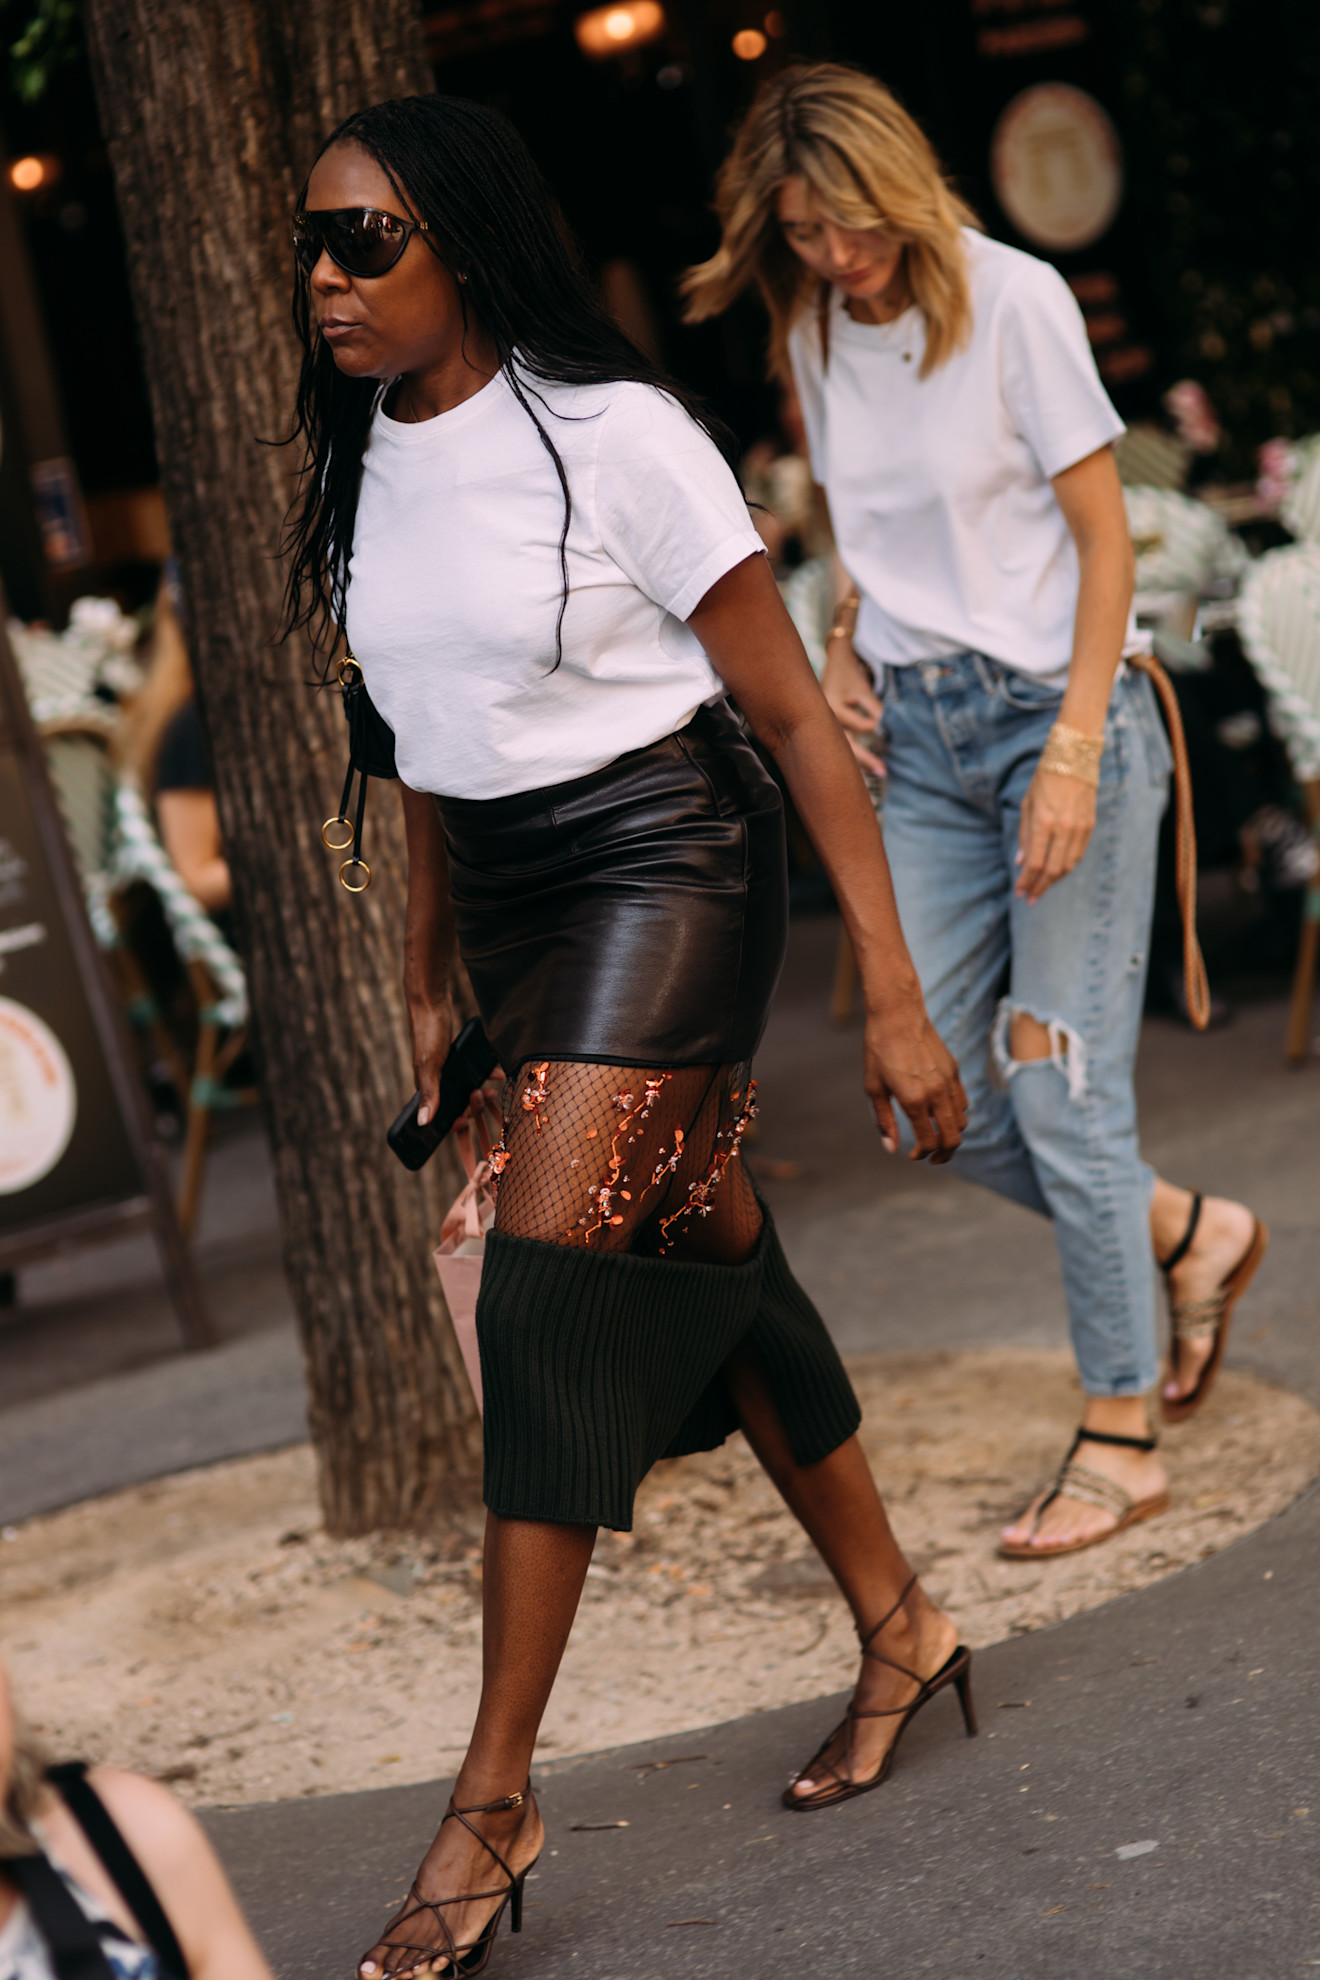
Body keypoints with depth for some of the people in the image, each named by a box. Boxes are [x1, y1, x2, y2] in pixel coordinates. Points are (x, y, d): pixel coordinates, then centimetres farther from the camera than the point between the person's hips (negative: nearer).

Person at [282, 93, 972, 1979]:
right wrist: (426, 981, 21)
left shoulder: (616, 434, -15)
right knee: (708, 1262, 13)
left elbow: (796, 714, -13)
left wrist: (893, 995, -14)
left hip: (664, 868, -7)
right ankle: (900, 1628, 30)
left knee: (548, 1290, -14)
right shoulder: (370, 461, 5)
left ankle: (495, 1797, -8)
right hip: (513, 903, 7)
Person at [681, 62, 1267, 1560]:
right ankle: (1190, 1236, 26)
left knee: (1061, 1092, -7)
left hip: (1054, 713, -6)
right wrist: (845, 644, 2)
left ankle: (1118, 1442, 5)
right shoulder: (816, 337, 8)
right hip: (916, 741, 6)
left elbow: (1104, 539, -10)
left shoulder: (1012, 302, -11)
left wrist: (1074, 754, -17)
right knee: (942, 1097, 2)